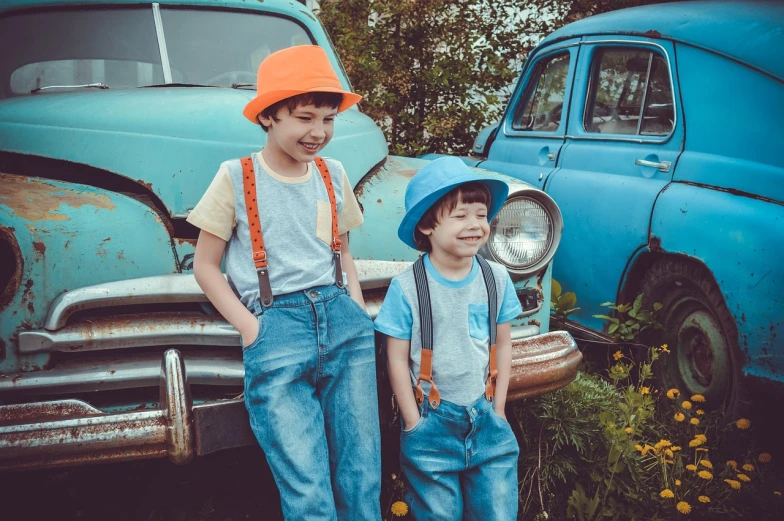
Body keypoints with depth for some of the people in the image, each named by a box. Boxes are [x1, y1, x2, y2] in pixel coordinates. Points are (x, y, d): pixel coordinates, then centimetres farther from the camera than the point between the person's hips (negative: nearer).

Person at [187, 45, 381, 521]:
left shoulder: (334, 174, 13)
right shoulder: (237, 178, 1)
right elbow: (205, 267, 5)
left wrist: (358, 315, 10)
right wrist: (250, 329, -5)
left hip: (343, 324, 4)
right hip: (275, 328, -4)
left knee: (363, 479, 2)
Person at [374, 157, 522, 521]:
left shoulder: (497, 279, -2)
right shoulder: (407, 287, -13)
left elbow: (503, 346, 7)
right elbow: (397, 359, -7)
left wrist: (498, 409, 4)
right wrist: (414, 424, -6)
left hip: (487, 420, 3)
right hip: (432, 424, -3)